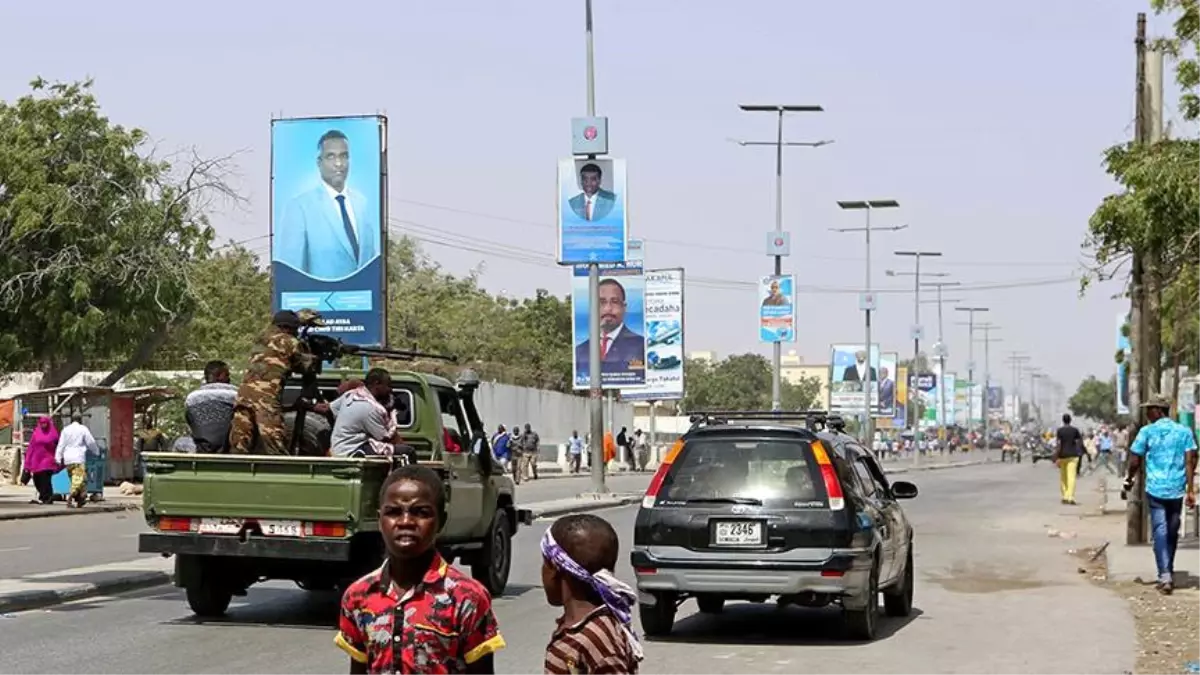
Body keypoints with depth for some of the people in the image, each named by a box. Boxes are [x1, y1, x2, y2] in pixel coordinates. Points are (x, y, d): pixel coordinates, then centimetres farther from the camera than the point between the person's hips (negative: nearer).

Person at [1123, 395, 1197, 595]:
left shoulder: (1147, 432, -3)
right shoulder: (1184, 432, 5)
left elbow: (1135, 462, -2)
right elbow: (1190, 462, -3)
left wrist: (1129, 480, 16)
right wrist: (1190, 490, -3)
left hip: (1155, 490, -3)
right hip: (1177, 490, 3)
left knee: (1160, 532, -2)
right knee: (1172, 532, 16)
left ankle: (1165, 576, -13)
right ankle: (1169, 573, 26)